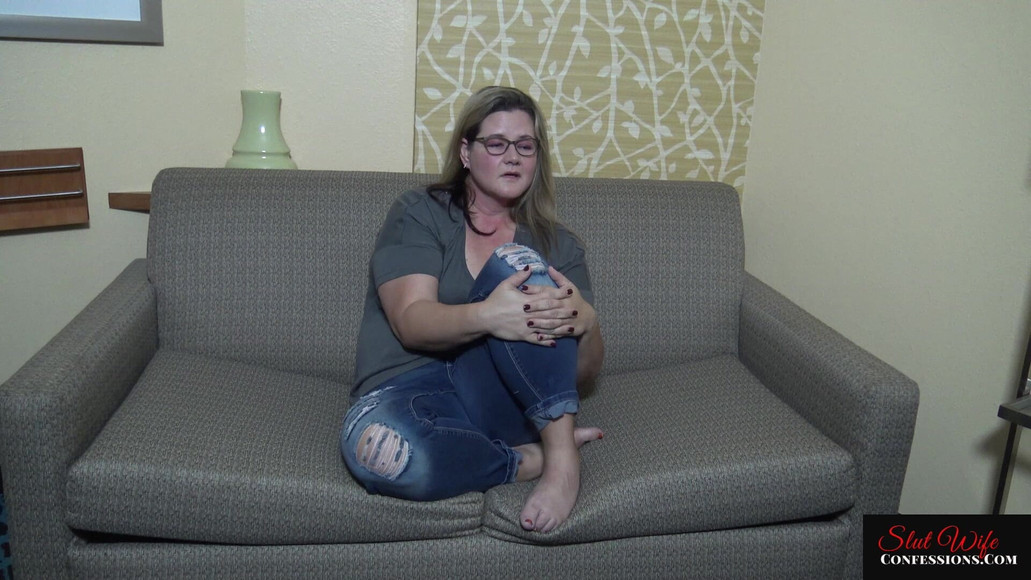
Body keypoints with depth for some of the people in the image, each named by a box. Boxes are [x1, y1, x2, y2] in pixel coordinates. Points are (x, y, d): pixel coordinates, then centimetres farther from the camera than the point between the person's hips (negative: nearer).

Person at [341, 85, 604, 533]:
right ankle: (528, 460, -15)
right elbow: (411, 321, -9)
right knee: (375, 447, -38)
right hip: (410, 388, -1)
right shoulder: (418, 214, 8)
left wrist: (584, 321, -18)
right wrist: (485, 316, -30)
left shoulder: (556, 244, 15)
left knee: (514, 263, -22)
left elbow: (585, 372, 7)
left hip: (500, 398, 2)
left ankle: (562, 453, -24)